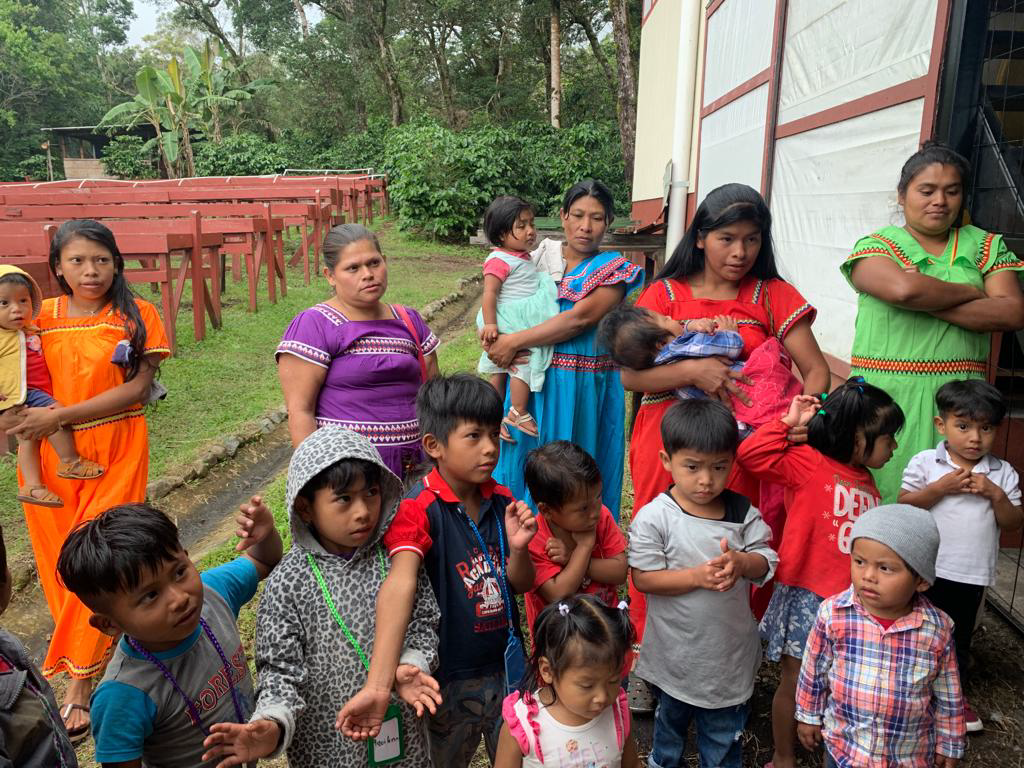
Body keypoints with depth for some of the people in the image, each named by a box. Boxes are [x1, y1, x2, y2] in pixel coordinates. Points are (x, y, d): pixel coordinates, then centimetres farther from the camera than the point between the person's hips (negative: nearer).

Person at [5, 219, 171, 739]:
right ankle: (97, 649, 28)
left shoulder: (136, 315, -3)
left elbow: (137, 389, -10)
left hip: (115, 452, -3)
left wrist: (59, 416, -14)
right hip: (50, 458, 3)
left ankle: (78, 683, 8)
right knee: (58, 560, 8)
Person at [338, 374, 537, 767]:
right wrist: (377, 687, -47)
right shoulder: (419, 509, -22)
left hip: (508, 665, 4)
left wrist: (518, 547, -19)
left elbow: (521, 585, 3)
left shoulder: (502, 501, -5)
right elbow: (399, 586, -37)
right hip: (451, 678, -4)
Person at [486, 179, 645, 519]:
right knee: (525, 465, 9)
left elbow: (579, 318, -15)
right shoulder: (540, 257, 9)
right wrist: (495, 338, -14)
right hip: (532, 381, 4)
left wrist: (515, 341, -16)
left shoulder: (614, 268, -2)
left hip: (584, 387, -3)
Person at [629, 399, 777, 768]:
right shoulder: (653, 517, -19)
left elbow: (766, 563, -3)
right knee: (670, 719, 25)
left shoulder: (743, 512, -7)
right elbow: (643, 578, -19)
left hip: (730, 651, 2)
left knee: (725, 731, 22)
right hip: (676, 652, -2)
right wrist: (698, 575, -29)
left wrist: (741, 562, -25)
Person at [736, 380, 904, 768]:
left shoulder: (867, 482, 10)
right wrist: (789, 422, -21)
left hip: (851, 601, 6)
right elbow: (751, 455, -25)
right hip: (806, 595, -6)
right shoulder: (808, 463, -12)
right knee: (794, 682, 7)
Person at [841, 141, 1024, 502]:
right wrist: (971, 292, -1)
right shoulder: (875, 245, 5)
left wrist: (930, 304, -9)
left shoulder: (985, 246, 14)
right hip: (886, 397, -2)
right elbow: (904, 288, -17)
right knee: (881, 502, -1)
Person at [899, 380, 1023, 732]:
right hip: (928, 570, -2)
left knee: (960, 636, 19)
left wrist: (996, 494, -17)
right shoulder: (925, 462, -9)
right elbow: (904, 507, -12)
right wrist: (941, 487, -22)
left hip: (973, 574, 3)